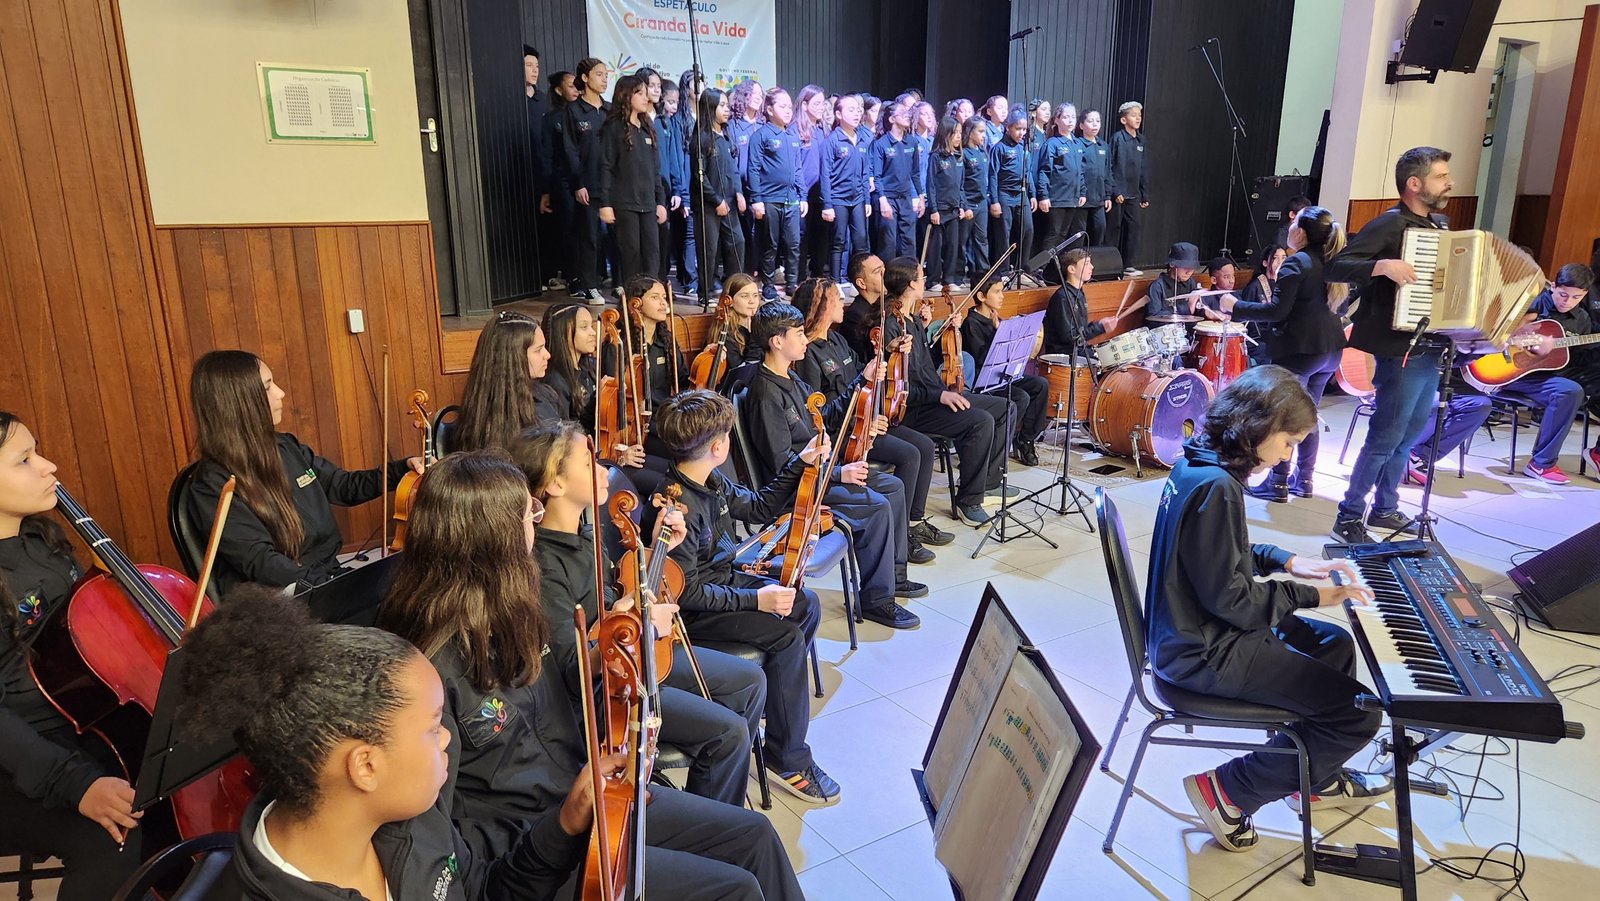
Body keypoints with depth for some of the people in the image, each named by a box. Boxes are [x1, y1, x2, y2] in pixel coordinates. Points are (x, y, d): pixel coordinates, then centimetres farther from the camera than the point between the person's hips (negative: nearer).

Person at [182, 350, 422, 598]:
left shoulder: (286, 447, 9)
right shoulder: (213, 484, -13)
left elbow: (346, 487, 21)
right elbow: (261, 563, -19)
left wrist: (404, 468, 8)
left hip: (331, 575, 7)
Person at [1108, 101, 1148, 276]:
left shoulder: (1141, 140, 11)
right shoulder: (1117, 138, -6)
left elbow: (1144, 169, 15)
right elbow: (1109, 166, -9)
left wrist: (1145, 195, 12)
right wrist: (1115, 191, -15)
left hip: (1133, 194, 5)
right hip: (1118, 193, -5)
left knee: (1133, 227, 3)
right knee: (1116, 228, -1)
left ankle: (1130, 265, 9)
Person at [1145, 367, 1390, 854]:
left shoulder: (1198, 465, 4)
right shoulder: (1216, 486, -27)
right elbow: (1229, 598, -24)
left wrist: (1288, 561, 10)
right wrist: (1311, 595, -12)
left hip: (1193, 630, 11)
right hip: (1206, 653, -11)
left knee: (1335, 644, 26)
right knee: (1359, 713, -7)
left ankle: (1317, 780, 39)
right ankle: (1228, 791, 3)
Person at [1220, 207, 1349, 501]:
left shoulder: (1296, 263, -13)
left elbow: (1277, 311, -20)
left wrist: (1236, 307, -12)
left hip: (1298, 350, -8)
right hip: (1330, 349, 8)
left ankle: (1278, 483, 4)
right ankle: (1304, 479, 22)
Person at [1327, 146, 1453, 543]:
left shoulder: (1440, 225, 13)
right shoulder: (1391, 224, -12)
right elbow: (1334, 267, -20)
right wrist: (1382, 265, -33)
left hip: (1431, 347, 9)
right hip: (1401, 349, -9)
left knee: (1410, 433, 16)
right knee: (1386, 436, -5)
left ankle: (1385, 510, 28)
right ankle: (1348, 517, 4)